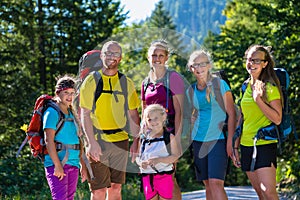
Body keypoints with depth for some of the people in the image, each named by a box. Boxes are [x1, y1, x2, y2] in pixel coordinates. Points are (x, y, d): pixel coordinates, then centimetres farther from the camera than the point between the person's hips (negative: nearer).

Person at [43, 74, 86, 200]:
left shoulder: (72, 113, 17)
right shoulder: (52, 112, -6)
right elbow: (49, 140, -14)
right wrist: (57, 165, -20)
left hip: (73, 164, 8)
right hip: (56, 163, -7)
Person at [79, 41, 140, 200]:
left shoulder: (127, 83, 9)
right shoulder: (91, 81, -1)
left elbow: (133, 115, 12)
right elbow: (85, 115, -5)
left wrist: (136, 142, 3)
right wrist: (92, 143, -15)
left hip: (120, 142, 4)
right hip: (98, 142, -3)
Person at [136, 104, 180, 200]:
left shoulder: (169, 137, -3)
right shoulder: (143, 139, 8)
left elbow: (175, 156, -10)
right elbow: (138, 157, 13)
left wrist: (158, 160, -21)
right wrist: (141, 163, -10)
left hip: (164, 175, -4)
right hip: (147, 176, 4)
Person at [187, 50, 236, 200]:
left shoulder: (220, 85, -3)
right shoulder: (191, 90, 9)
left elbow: (231, 114, -5)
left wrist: (230, 141, -11)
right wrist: (188, 118, 0)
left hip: (217, 140, -5)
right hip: (198, 141, 5)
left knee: (216, 183, -16)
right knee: (207, 184, 6)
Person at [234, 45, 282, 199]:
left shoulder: (270, 87, -7)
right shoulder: (247, 86, 13)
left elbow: (277, 119, -15)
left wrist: (258, 99, -20)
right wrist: (236, 146, 17)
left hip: (265, 144, -7)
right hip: (246, 145, 7)